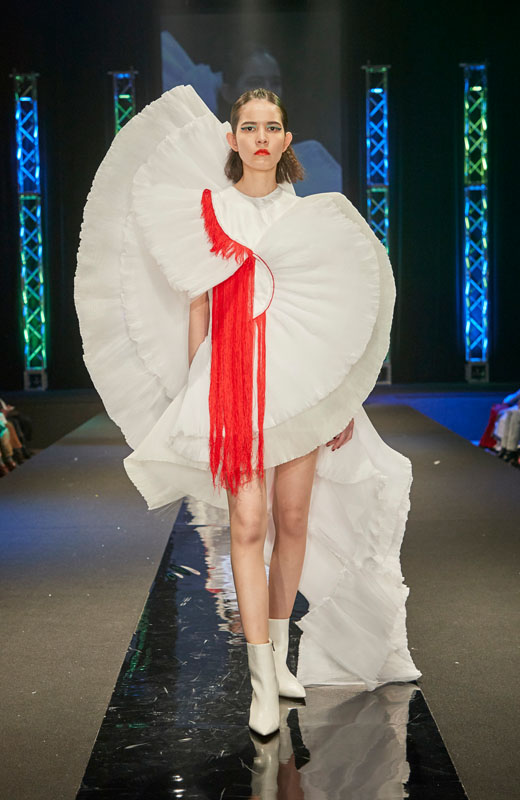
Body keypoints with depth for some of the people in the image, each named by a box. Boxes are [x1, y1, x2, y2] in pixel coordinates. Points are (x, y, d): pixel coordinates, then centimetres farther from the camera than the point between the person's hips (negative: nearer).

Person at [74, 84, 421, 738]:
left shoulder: (312, 213, 10)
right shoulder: (206, 207, 6)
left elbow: (335, 308, 10)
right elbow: (198, 303, 6)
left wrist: (346, 399, 6)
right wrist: (194, 390, 3)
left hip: (302, 376, 2)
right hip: (232, 376, -2)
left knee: (294, 518, 6)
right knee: (248, 522, -8)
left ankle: (280, 648, 23)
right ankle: (263, 679, -5)